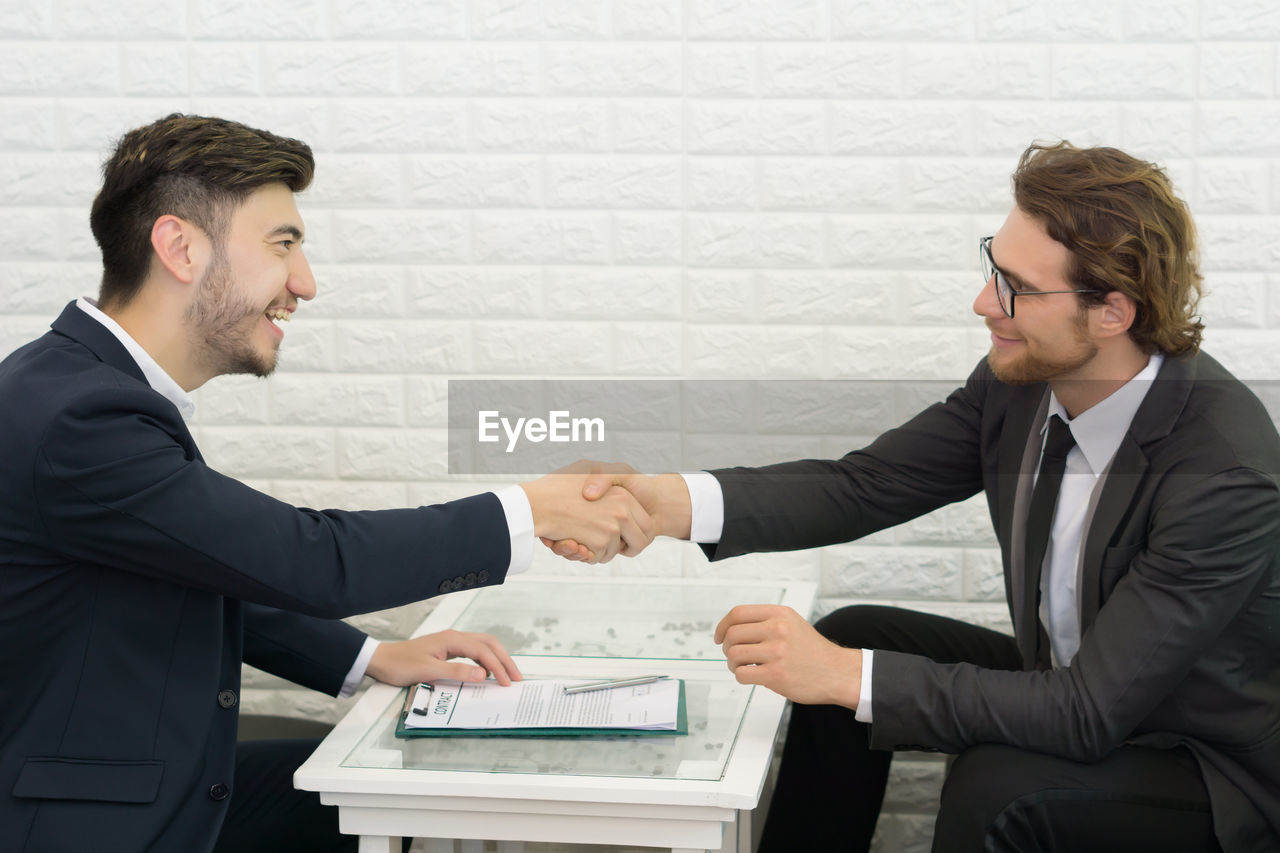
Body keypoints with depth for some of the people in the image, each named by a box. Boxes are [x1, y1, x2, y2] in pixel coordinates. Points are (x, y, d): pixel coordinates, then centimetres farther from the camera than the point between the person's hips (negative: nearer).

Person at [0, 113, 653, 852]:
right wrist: (531, 512, -15)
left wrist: (371, 660, 10)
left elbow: (215, 582, 17)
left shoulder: (94, 386, 6)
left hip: (174, 786, 10)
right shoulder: (70, 417, -25)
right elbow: (310, 561, -24)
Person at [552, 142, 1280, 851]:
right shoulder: (1024, 375, -10)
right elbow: (865, 486, -5)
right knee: (858, 633, -3)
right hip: (1075, 689, 7)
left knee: (996, 789, -31)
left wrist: (847, 676, -35)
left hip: (1213, 770, -7)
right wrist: (672, 502, -21)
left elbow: (1090, 712, -32)